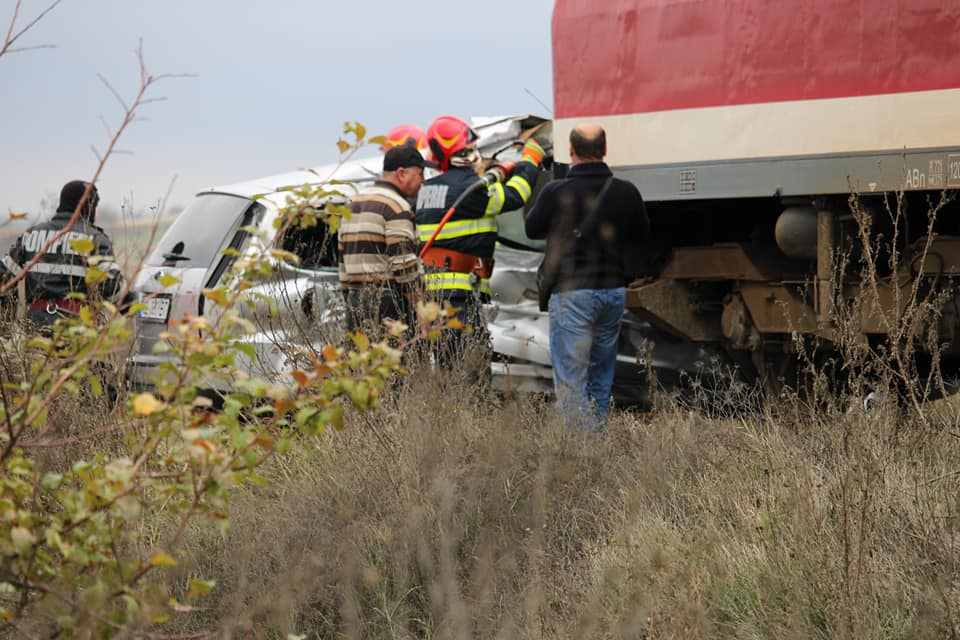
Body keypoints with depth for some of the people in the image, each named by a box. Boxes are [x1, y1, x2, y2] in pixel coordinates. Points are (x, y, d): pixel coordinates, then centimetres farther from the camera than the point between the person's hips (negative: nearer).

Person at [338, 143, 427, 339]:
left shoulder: (353, 205, 19)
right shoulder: (397, 207, -9)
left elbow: (344, 259, 20)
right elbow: (404, 262, -15)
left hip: (355, 301, 8)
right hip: (388, 302, -8)